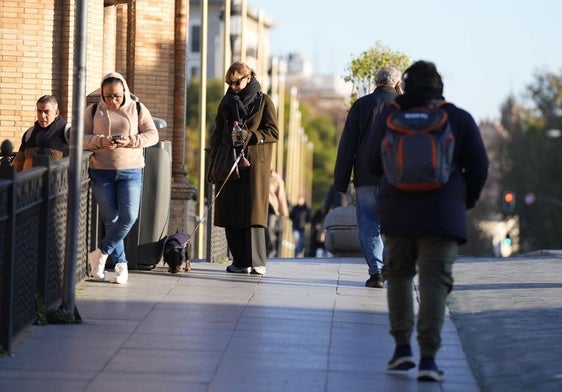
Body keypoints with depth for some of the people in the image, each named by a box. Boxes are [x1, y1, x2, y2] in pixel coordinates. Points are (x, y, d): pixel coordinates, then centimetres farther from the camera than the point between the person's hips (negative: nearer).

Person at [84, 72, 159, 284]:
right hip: (101, 172, 0)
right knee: (110, 218, 0)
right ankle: (121, 263, 11)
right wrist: (100, 141, -19)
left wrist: (130, 141, -16)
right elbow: (81, 138, 0)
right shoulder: (93, 111, 5)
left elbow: (152, 135, 1)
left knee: (128, 216, -13)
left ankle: (100, 254, 2)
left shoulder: (138, 109, 5)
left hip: (130, 172, 0)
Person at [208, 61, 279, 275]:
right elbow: (218, 133, 18)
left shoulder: (263, 101, 1)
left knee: (253, 212, -9)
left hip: (254, 163, -5)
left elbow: (273, 133, -3)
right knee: (230, 213, 0)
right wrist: (213, 163, 10)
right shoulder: (227, 101, 15)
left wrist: (249, 135, -16)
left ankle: (256, 261, -8)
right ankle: (239, 261, 5)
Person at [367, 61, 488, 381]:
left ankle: (403, 347, 11)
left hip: (398, 211, 1)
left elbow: (374, 163, 9)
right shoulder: (459, 119, 0)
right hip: (442, 215, -1)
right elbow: (479, 166, 0)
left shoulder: (390, 116, 1)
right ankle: (428, 358, -12)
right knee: (435, 282, -2)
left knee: (399, 274, 18)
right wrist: (468, 200, 18)